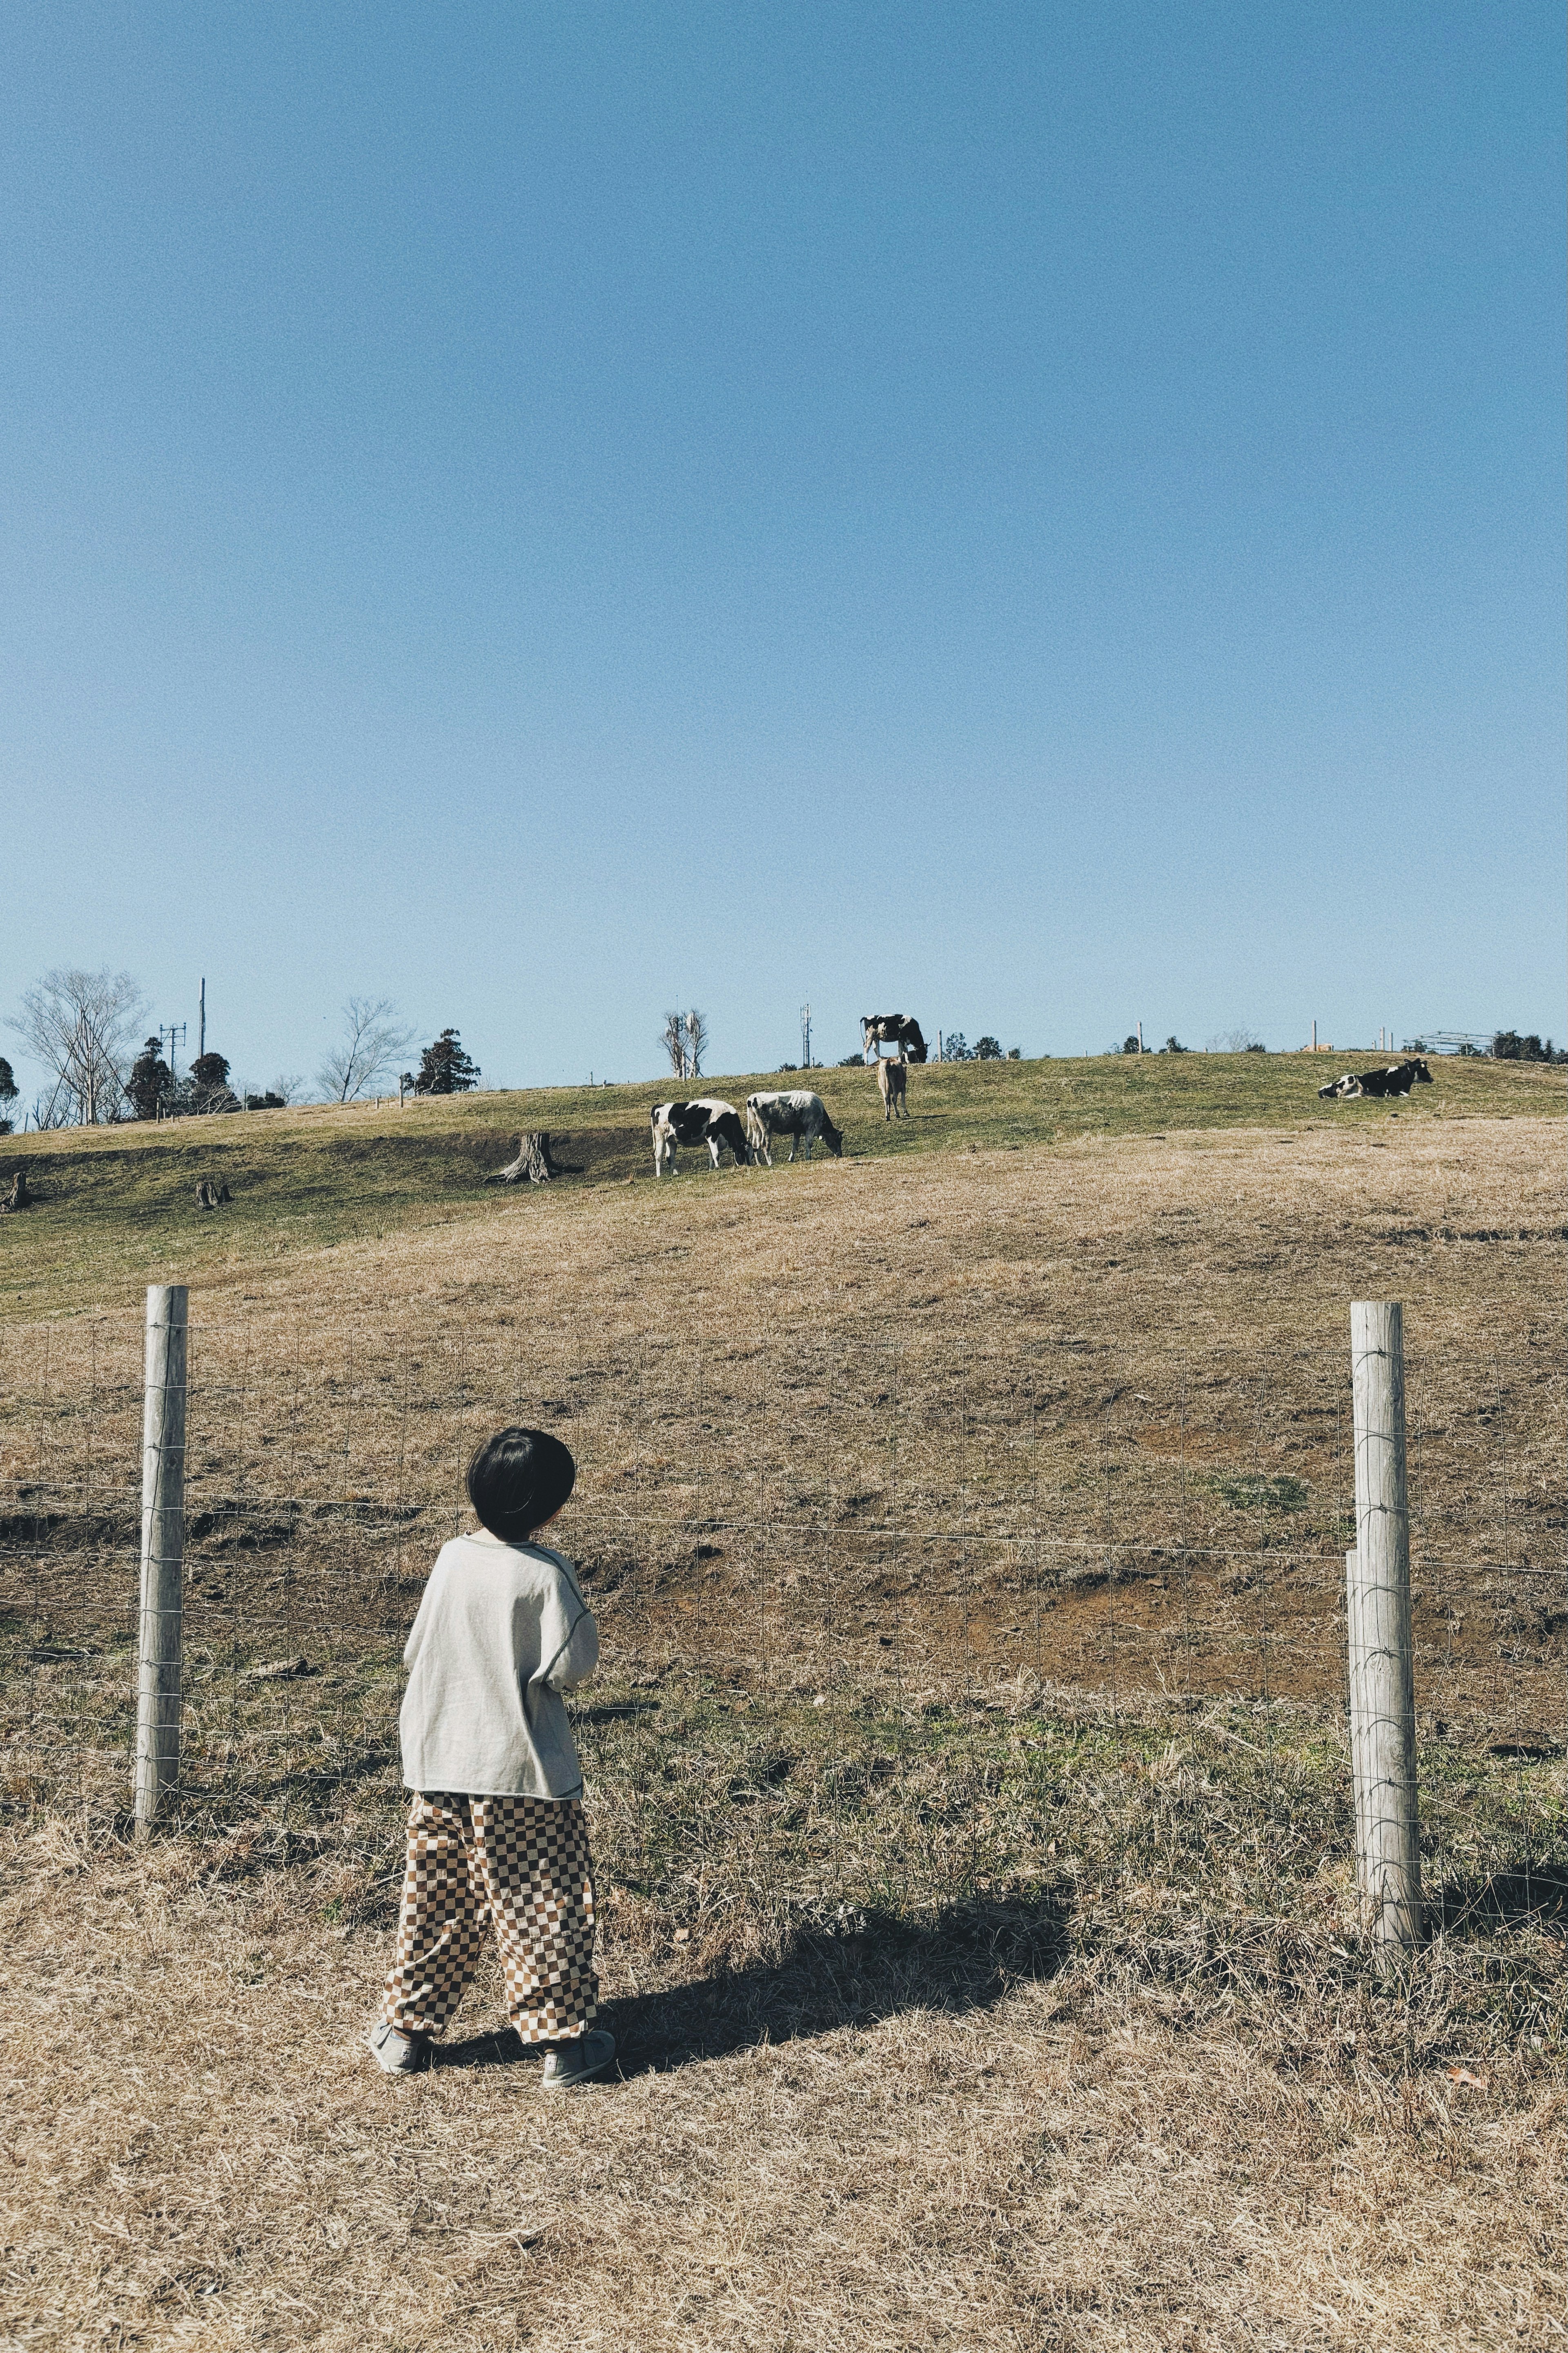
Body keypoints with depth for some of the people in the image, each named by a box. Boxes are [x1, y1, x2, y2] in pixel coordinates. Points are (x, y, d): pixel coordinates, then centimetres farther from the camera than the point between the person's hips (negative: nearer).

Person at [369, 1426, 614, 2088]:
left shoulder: (452, 1559, -2)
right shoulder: (546, 1573, -17)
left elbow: (414, 1653, 6)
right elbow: (569, 1666, -16)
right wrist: (579, 1612, -1)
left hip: (439, 1766, 5)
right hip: (521, 1768, -5)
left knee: (435, 1903, 18)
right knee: (543, 1907, 8)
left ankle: (404, 2031, 27)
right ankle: (563, 2038, 15)